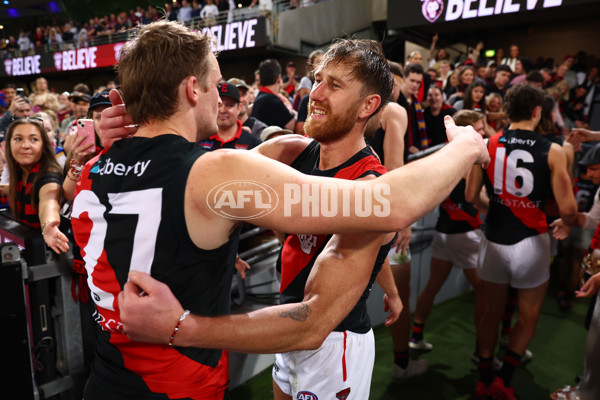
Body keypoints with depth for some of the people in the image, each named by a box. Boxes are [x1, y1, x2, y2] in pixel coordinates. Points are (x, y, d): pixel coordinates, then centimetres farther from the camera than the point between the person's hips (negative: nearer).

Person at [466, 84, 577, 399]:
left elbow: (471, 196, 1)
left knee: (492, 312, 19)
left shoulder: (487, 145, -3)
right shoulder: (553, 151, -9)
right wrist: (565, 222, 11)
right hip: (531, 242, -2)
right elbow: (567, 209, -12)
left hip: (493, 240, 3)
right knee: (528, 317, 20)